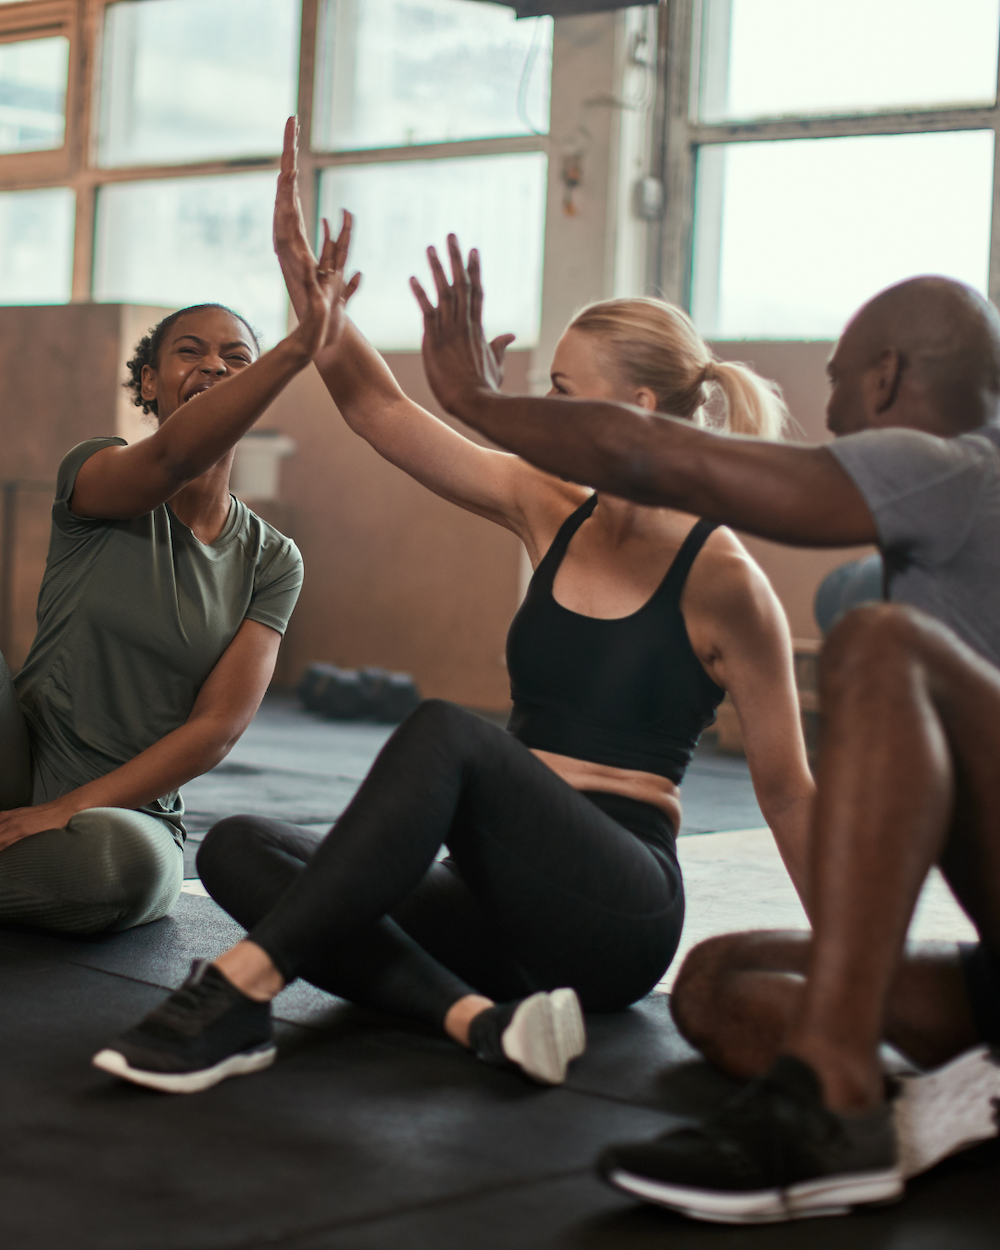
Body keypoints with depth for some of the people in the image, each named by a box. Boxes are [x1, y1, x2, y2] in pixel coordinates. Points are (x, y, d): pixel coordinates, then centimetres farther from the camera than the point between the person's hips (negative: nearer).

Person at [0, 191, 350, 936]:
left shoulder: (271, 561, 4)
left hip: (130, 812, 1)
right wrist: (300, 346, -42)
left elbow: (217, 728, -5)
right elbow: (171, 457, -26)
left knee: (128, 860, -36)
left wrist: (66, 812, -16)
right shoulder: (94, 475, -1)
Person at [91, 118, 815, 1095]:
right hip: (507, 904, 7)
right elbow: (379, 409, 8)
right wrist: (297, 264, 0)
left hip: (619, 915, -6)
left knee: (447, 733, -33)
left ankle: (239, 993, -37)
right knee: (239, 849, -14)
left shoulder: (717, 576, -7)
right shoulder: (549, 514, 10)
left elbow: (786, 790, -3)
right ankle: (481, 1017, -32)